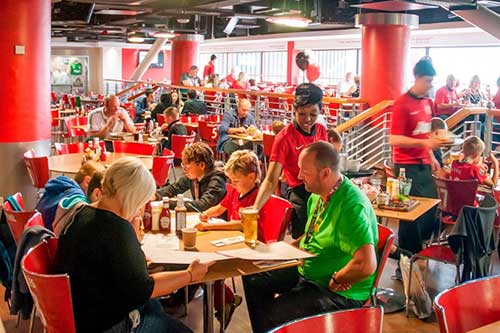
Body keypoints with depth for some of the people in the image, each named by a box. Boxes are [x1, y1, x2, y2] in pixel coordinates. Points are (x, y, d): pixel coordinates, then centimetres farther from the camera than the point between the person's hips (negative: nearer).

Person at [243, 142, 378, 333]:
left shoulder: (352, 206, -27)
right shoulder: (317, 196, 3)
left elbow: (366, 266, -36)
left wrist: (334, 281, -21)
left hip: (340, 293, -9)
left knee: (272, 315, -24)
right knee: (252, 279, 9)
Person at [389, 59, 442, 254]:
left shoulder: (427, 102, 10)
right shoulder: (402, 104, -14)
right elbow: (394, 140, -20)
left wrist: (431, 157, 17)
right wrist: (425, 143, -25)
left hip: (423, 165, 8)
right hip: (407, 166, -7)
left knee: (431, 205, 11)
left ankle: (417, 247, 28)